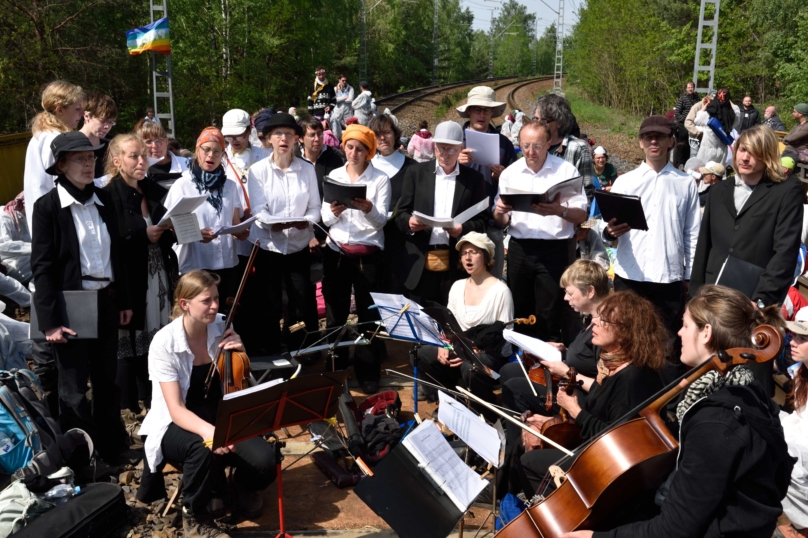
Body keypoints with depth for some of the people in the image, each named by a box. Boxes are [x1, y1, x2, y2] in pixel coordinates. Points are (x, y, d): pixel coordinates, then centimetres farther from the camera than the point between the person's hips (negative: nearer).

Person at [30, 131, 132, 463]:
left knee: (107, 379, 16)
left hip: (106, 300, 5)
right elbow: (42, 267, -12)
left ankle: (112, 447, 31)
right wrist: (50, 320, -17)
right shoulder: (47, 206, -9)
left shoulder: (103, 200, 6)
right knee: (74, 388, 6)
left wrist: (125, 300, 11)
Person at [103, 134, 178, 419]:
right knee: (129, 345, 2)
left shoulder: (155, 192, 13)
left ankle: (155, 403, 21)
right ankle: (128, 408, 14)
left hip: (159, 279, 5)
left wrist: (171, 230, -3)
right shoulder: (109, 196, -7)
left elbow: (170, 234, 18)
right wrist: (143, 235, -18)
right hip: (130, 281, -5)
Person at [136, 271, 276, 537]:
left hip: (221, 415, 3)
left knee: (264, 461, -25)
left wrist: (239, 355, -18)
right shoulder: (164, 342, -19)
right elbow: (176, 409, -24)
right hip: (177, 425, -3)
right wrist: (209, 431, -43)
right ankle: (195, 516, -10)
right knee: (203, 449, -39)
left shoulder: (222, 328, -7)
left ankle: (242, 483, 12)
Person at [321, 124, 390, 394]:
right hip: (336, 252, 3)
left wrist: (369, 209, -34)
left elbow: (381, 220, -12)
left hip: (368, 254, -2)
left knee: (369, 314, 4)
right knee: (335, 313, 9)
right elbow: (325, 218, 1)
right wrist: (333, 212, -22)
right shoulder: (334, 175, 5)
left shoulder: (380, 179, -3)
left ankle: (368, 373, 15)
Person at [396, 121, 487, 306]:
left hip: (456, 264, 0)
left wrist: (463, 229, -16)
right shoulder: (416, 172, 7)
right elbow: (401, 213, 6)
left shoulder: (473, 178, 6)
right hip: (420, 262, 1)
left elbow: (482, 220, 5)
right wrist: (409, 222, -16)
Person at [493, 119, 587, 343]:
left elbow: (581, 216, -5)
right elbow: (500, 222, 9)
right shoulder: (510, 173, 8)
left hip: (555, 250, -3)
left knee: (549, 317, -1)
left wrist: (560, 211, -25)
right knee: (519, 314, 10)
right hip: (519, 248, 3)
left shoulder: (566, 170, -1)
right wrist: (499, 212, -15)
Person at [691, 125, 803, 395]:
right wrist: (696, 291, 9)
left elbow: (786, 251, -9)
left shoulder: (787, 192, -2)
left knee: (754, 380, 2)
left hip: (754, 304, -4)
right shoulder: (719, 191, 15)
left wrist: (761, 299, -16)